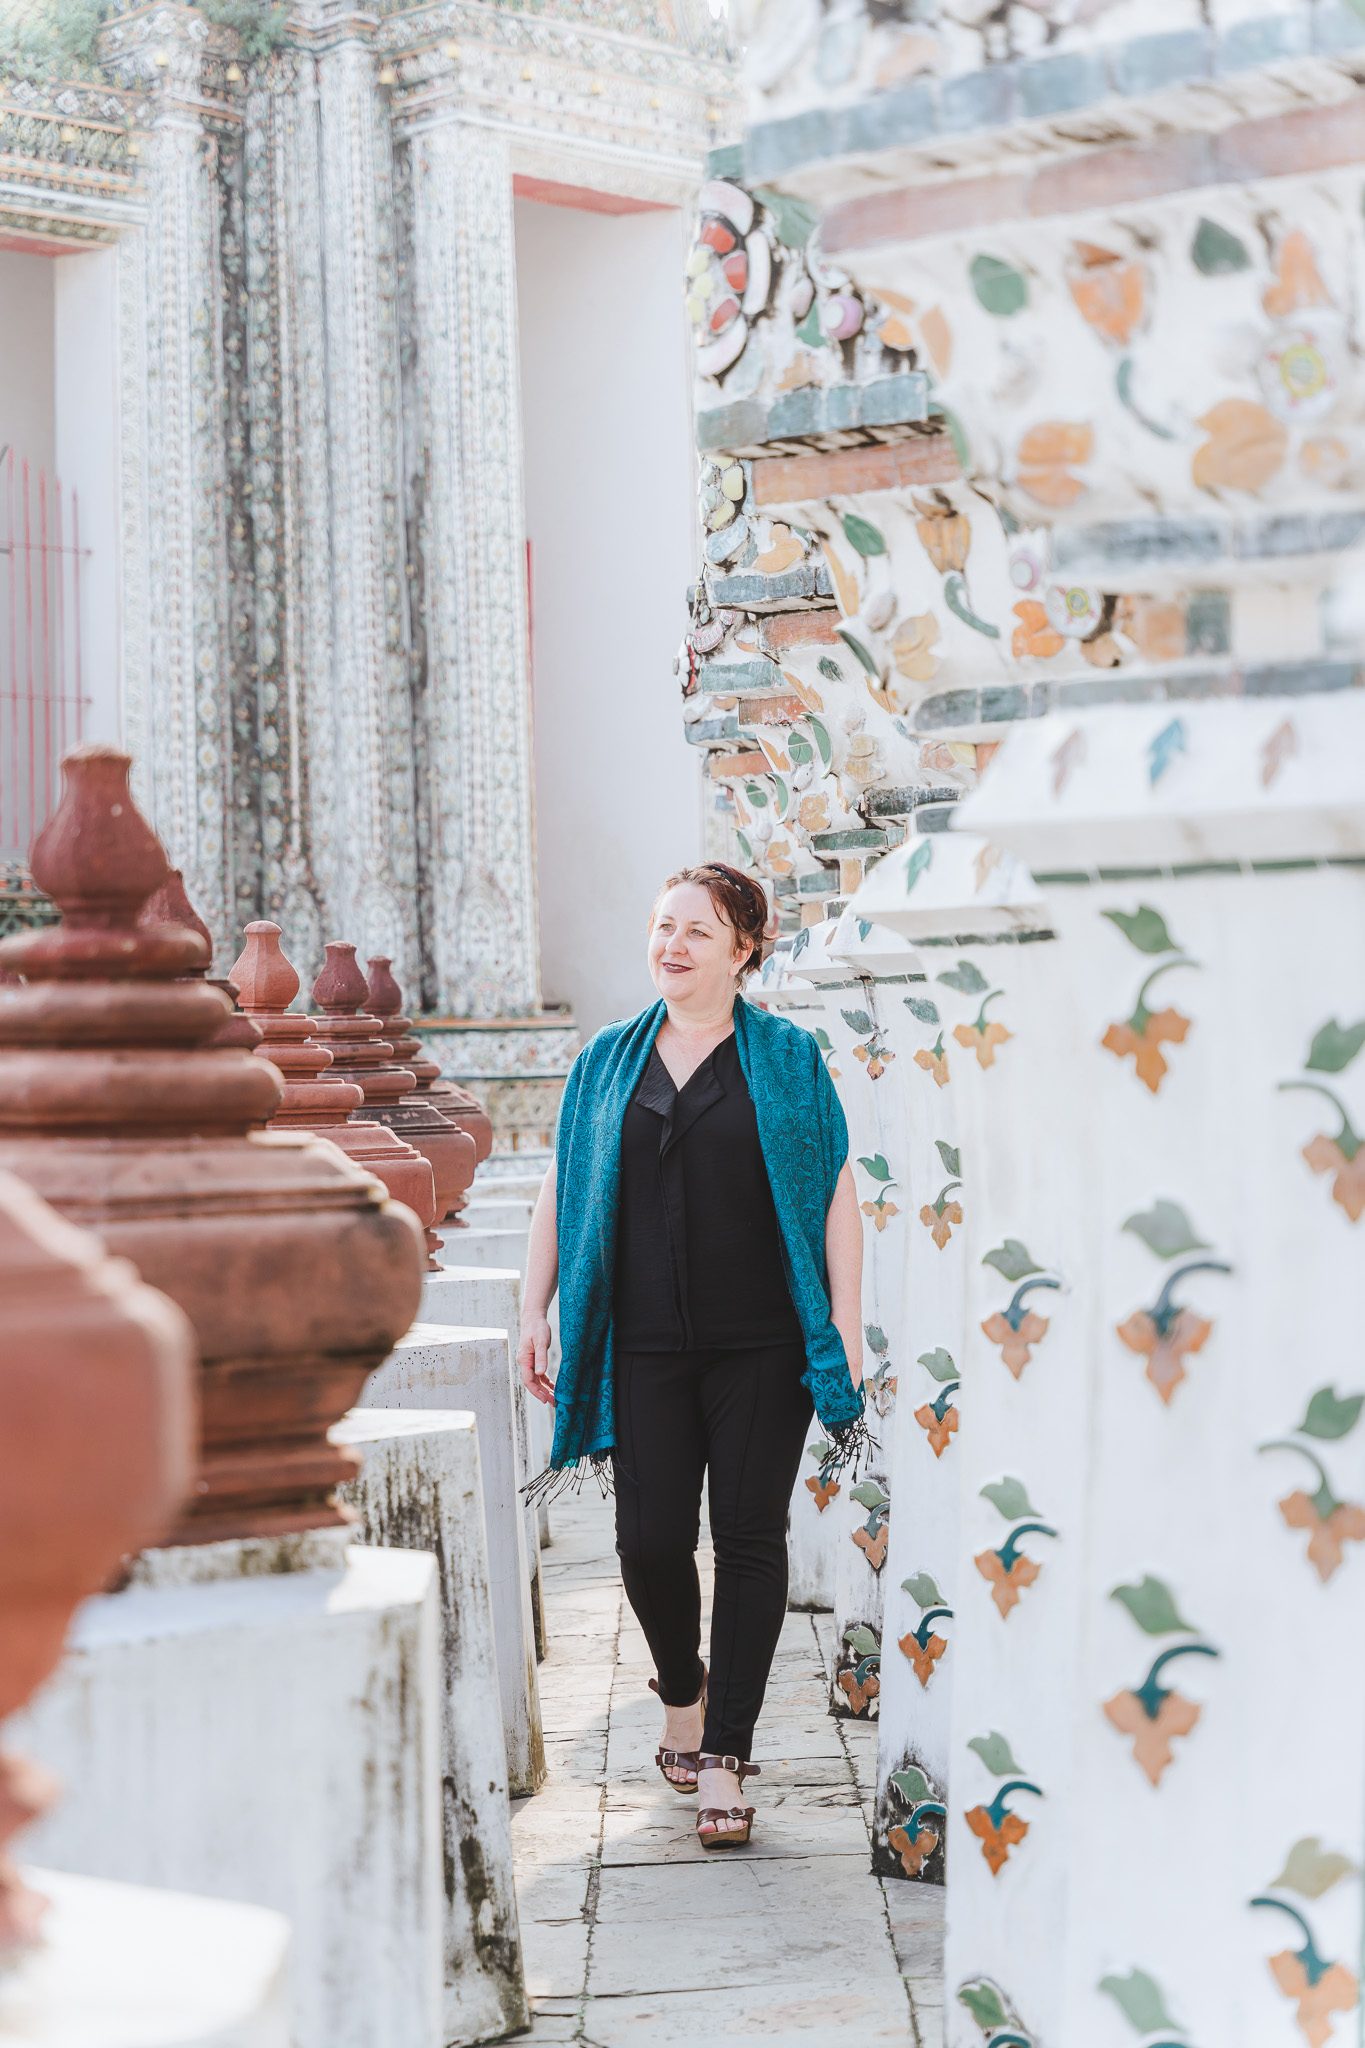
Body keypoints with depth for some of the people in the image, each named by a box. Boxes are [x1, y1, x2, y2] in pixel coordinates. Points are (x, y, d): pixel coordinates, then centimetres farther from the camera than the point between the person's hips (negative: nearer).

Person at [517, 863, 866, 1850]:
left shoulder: (788, 1058, 2)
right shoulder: (607, 1060, 10)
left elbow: (835, 1195, 0)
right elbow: (560, 1190, 14)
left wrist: (846, 1327, -6)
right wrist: (536, 1312, 8)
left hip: (760, 1344, -2)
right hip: (645, 1345, 2)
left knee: (749, 1538, -2)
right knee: (651, 1536, -3)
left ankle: (725, 1759, 5)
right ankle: (681, 1692, 26)